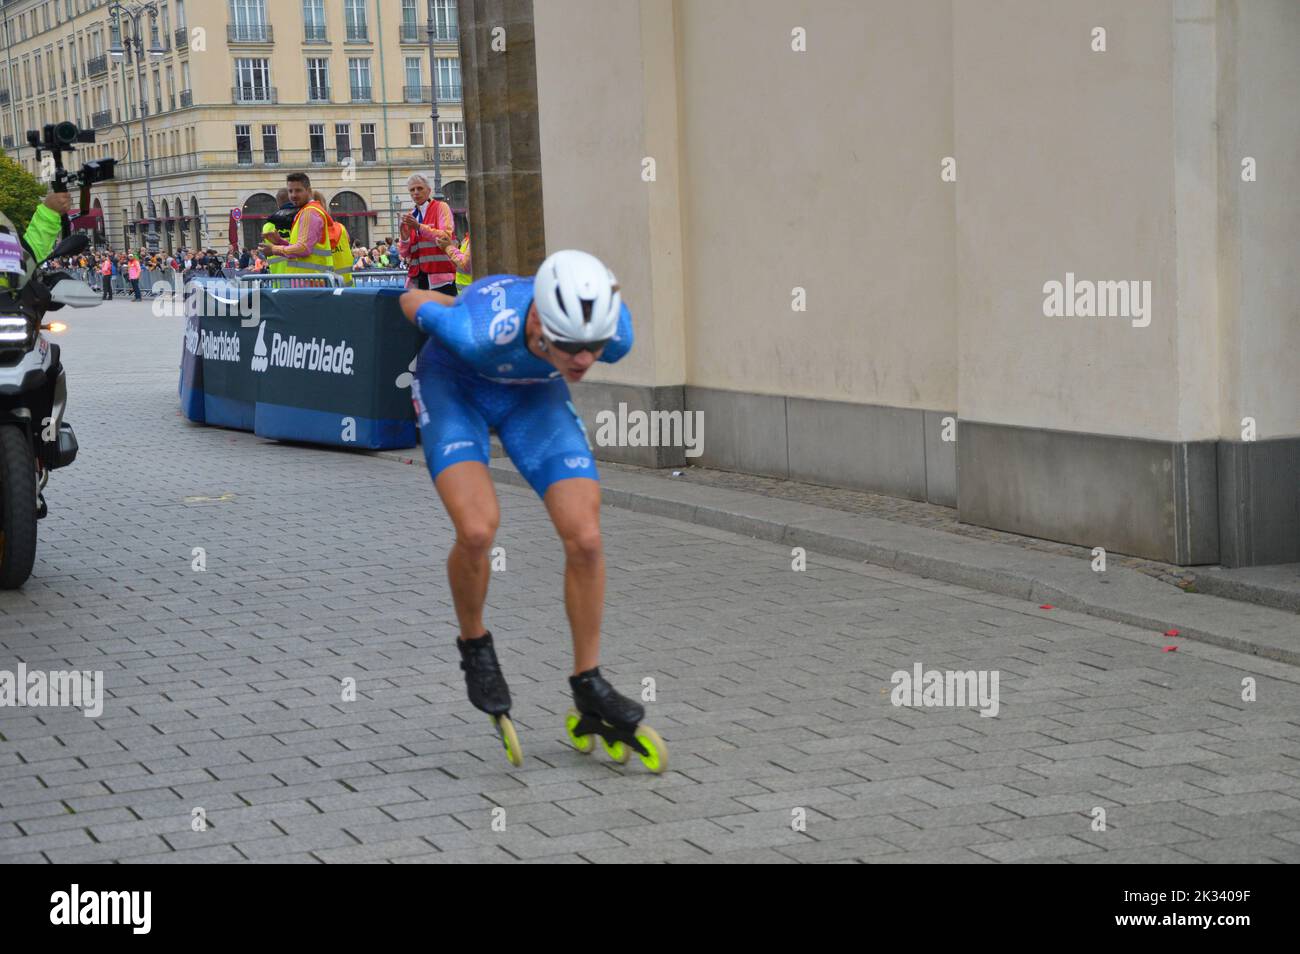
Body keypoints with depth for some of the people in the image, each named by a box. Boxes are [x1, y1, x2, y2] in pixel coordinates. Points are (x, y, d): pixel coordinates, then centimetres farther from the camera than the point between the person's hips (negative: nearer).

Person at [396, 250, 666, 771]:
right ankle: (474, 646, 4)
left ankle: (589, 689, 3)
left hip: (534, 394, 3)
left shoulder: (615, 334, -31)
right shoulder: (480, 332, -41)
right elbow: (413, 301, -18)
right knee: (477, 529, -26)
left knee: (585, 538, -13)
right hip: (454, 383, -3)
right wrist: (466, 310, 5)